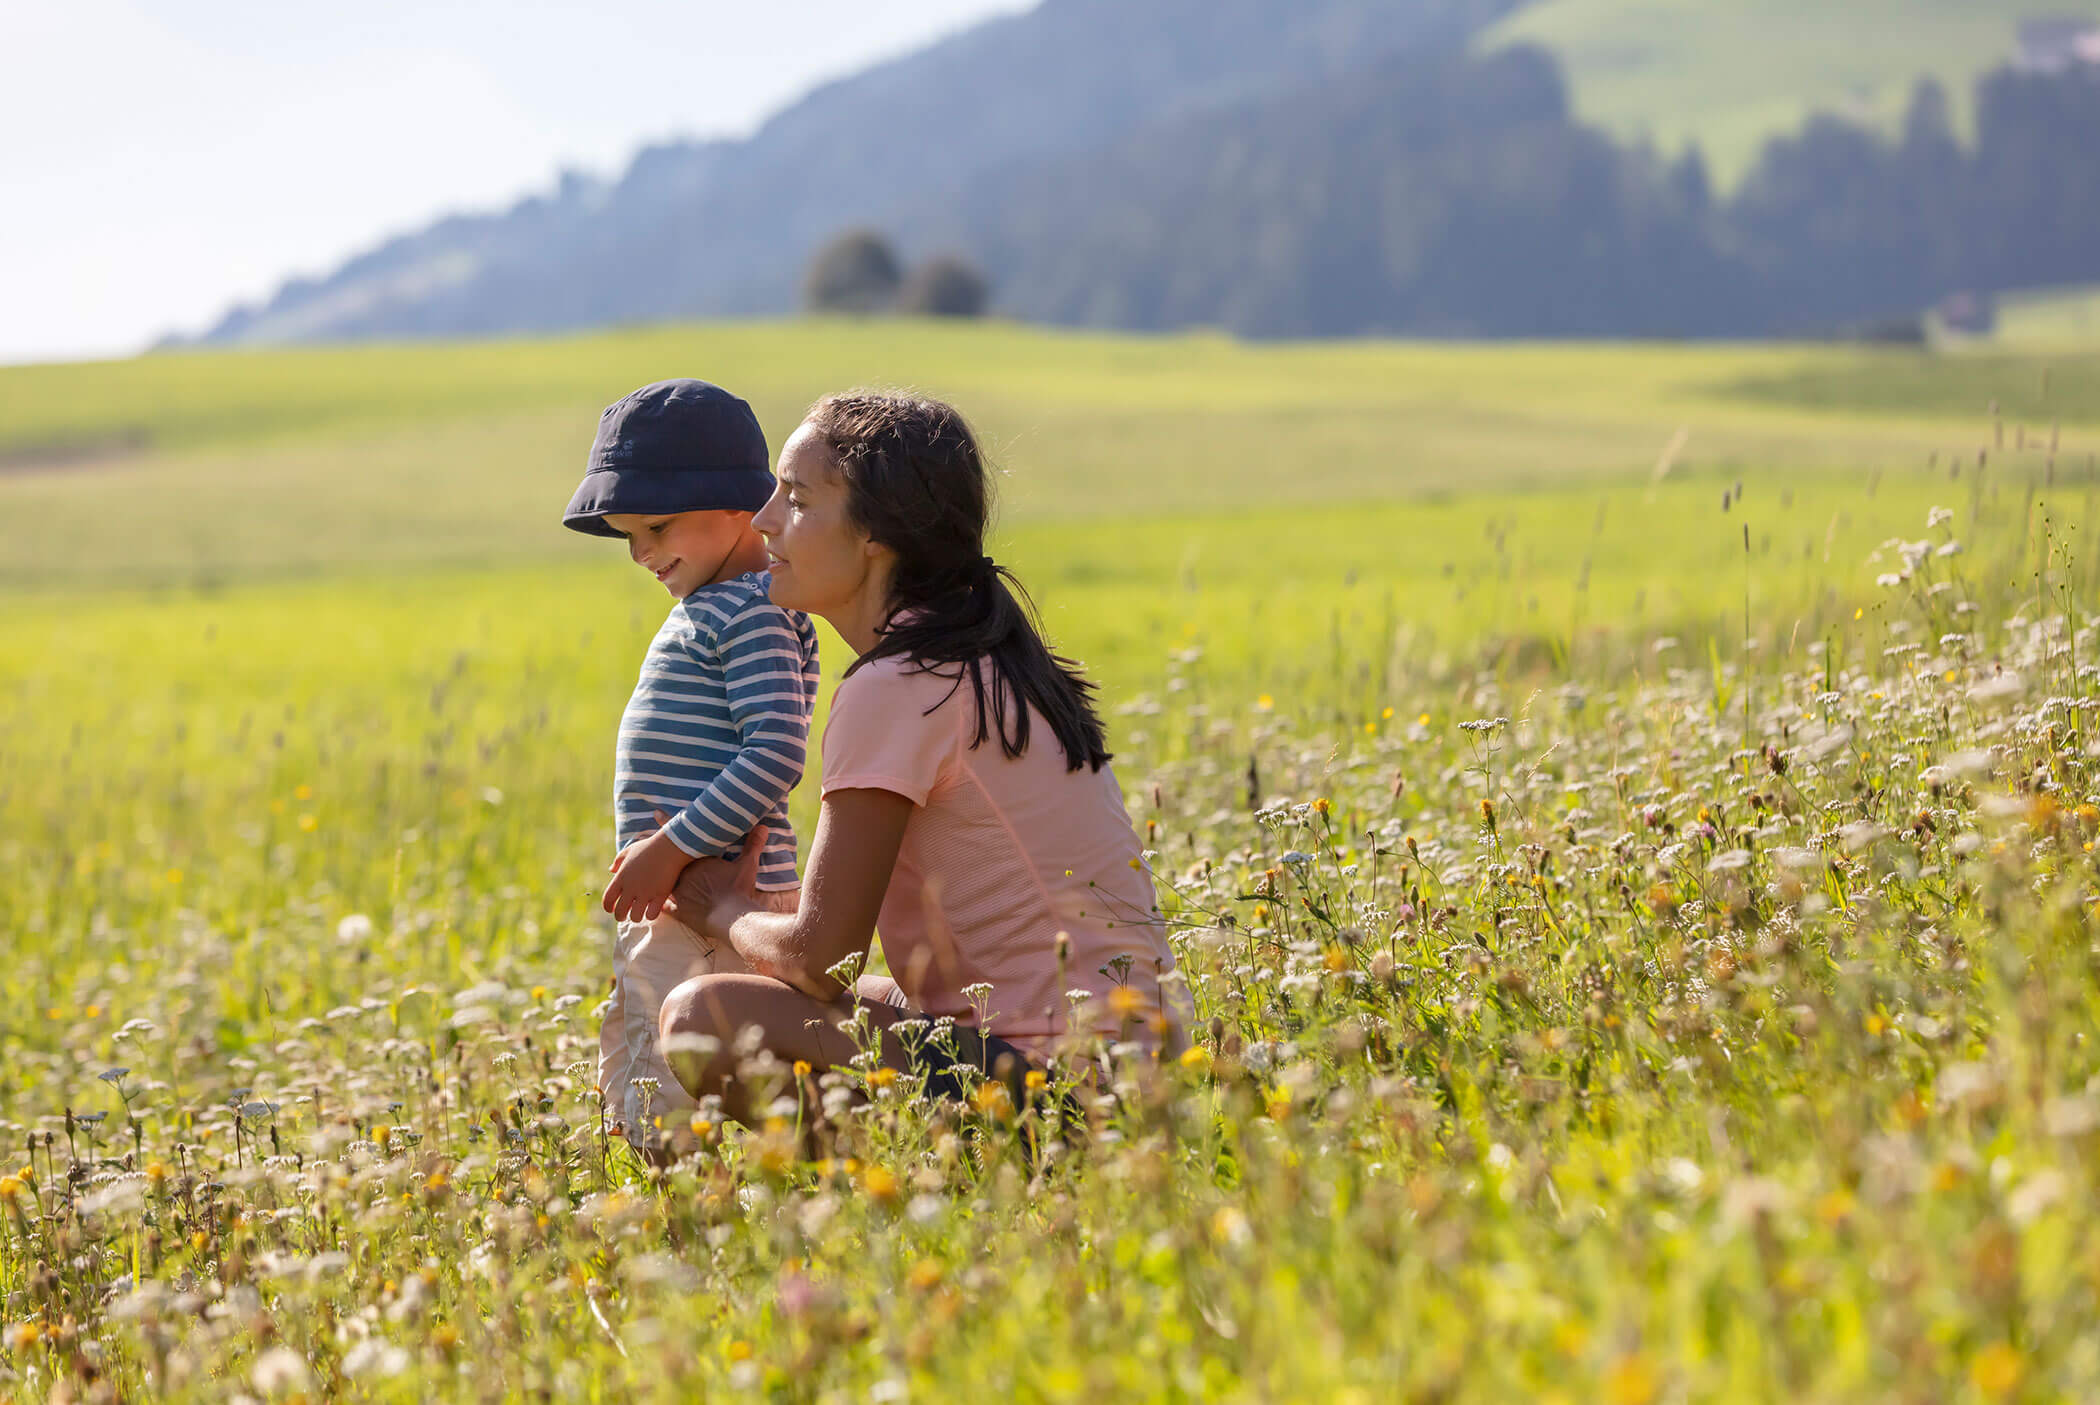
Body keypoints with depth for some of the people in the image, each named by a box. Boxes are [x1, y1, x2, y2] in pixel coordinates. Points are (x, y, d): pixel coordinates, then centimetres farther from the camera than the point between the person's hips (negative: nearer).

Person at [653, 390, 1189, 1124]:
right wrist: (763, 905, 14)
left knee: (703, 1018, -16)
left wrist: (725, 911, 6)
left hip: (1048, 1066, -10)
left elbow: (817, 955, -14)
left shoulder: (895, 688, -15)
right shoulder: (981, 662, 14)